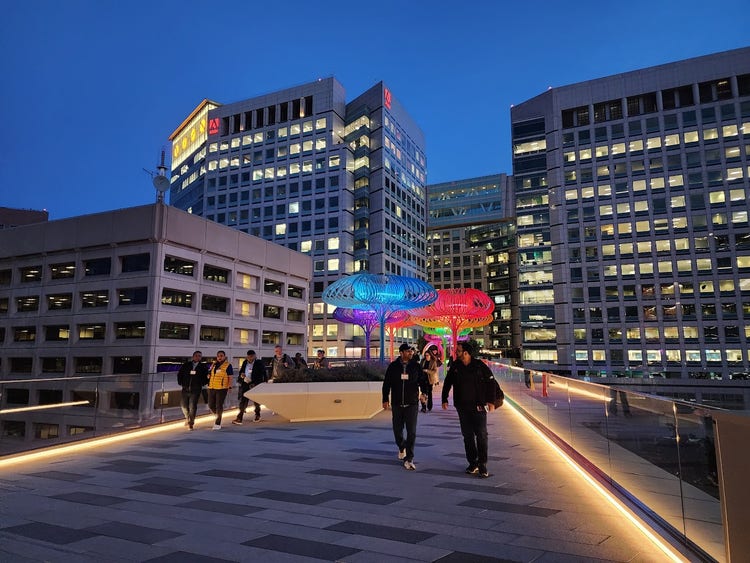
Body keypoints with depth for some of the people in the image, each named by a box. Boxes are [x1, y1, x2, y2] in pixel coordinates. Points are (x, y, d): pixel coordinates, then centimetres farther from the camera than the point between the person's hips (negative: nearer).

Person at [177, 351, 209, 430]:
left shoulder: (203, 367, 6)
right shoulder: (186, 365, 10)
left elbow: (206, 377, 10)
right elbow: (179, 374, 17)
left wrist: (201, 384, 1)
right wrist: (181, 383, 9)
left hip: (195, 390, -3)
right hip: (185, 389, 3)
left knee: (192, 406, -9)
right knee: (183, 404, 5)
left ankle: (191, 422, 2)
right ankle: (187, 418, 32)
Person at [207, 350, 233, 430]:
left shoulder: (228, 365, -1)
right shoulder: (213, 365, 14)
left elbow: (230, 377, -3)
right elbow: (209, 375, 23)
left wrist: (229, 387, -10)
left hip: (222, 388, -5)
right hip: (212, 388, 6)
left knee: (219, 406, -5)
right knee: (211, 405, 8)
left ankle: (218, 423, 7)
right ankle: (218, 416, 34)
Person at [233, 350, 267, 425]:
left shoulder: (259, 363, -5)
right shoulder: (245, 363, 10)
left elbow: (263, 374, -7)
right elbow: (241, 372, 17)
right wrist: (241, 375, -7)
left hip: (255, 385, -3)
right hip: (245, 384, 4)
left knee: (256, 401, 11)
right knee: (243, 401, -2)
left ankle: (257, 416, 31)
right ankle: (239, 418, -4)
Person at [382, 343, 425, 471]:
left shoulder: (415, 366, 0)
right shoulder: (393, 366, -1)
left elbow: (422, 380, 5)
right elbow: (386, 383, 4)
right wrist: (385, 399, 1)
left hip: (412, 404, -1)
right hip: (396, 404, 1)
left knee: (411, 432, -6)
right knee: (397, 430, 12)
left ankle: (408, 459, 1)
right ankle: (402, 448, 43)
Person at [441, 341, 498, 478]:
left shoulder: (479, 365, -8)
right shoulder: (455, 367, 3)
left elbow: (491, 382, -3)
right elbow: (447, 383, 14)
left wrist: (491, 401, -8)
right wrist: (444, 399, 10)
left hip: (478, 406, -4)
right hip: (462, 407, 4)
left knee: (481, 435, -4)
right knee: (467, 436, 8)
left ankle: (482, 464, 3)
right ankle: (473, 463, 18)